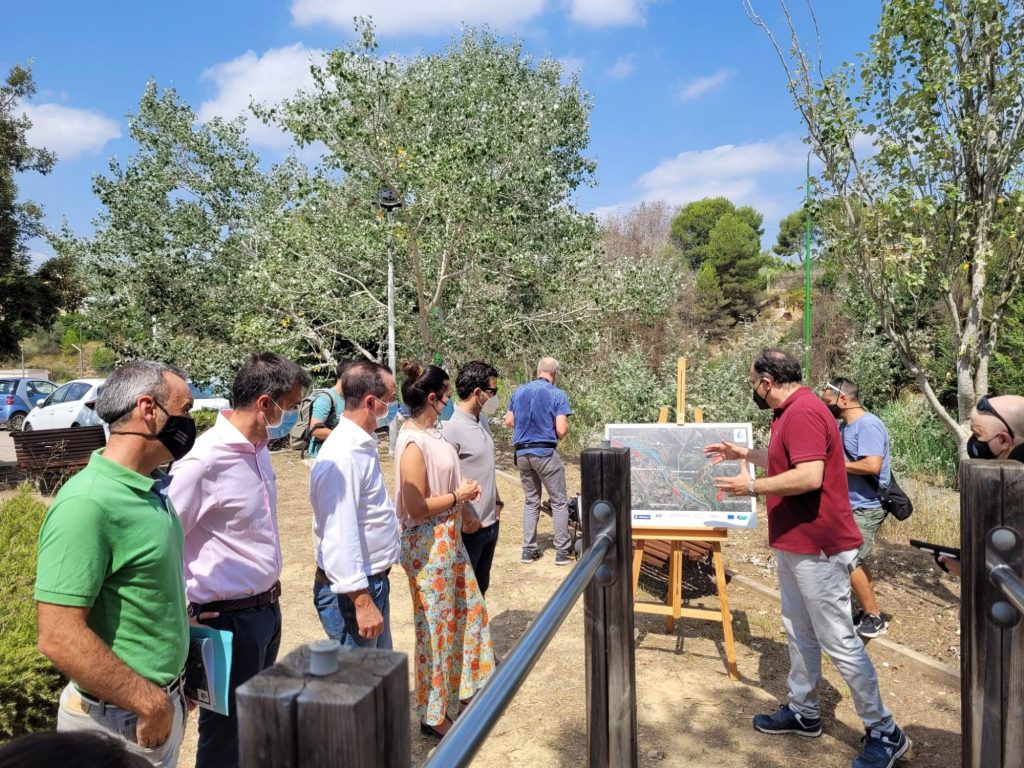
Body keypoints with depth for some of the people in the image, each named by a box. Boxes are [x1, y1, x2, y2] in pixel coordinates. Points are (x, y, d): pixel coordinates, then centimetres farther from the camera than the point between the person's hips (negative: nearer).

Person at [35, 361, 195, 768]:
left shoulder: (150, 488, 2)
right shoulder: (88, 503, -25)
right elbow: (59, 637, -27)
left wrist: (166, 696, 16)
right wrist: (151, 703, -20)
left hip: (161, 702, 8)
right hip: (119, 719, -8)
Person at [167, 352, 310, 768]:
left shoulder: (258, 448, 3)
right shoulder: (204, 461, -24)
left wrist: (270, 594, 15)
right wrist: (185, 619, -15)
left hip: (268, 609, 8)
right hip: (229, 619, -8)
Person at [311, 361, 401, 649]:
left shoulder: (363, 444, 8)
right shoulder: (343, 456, -25)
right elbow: (340, 537, -28)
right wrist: (363, 601, -26)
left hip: (374, 581, 10)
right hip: (352, 591, -10)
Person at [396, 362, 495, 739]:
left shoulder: (430, 432, 4)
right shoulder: (413, 444, -23)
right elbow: (416, 507, -24)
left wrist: (463, 501, 4)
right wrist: (458, 497, -13)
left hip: (450, 537, 9)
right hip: (427, 544, -9)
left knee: (470, 609, 20)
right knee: (435, 627, 5)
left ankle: (465, 689, 40)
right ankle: (433, 715, 24)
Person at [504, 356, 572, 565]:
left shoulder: (519, 391, 8)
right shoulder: (557, 395, -7)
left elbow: (508, 421, 12)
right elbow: (561, 430, -13)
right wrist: (564, 430, 9)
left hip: (522, 452, 5)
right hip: (545, 452, -5)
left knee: (530, 501, 15)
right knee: (559, 502, 6)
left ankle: (529, 550, 16)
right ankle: (562, 551, 6)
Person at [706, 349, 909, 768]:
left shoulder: (803, 412, -22)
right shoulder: (791, 411, 12)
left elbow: (809, 477, -31)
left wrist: (751, 487, -21)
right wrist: (746, 453, 24)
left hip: (817, 548, -11)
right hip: (796, 544, 11)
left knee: (839, 642, 0)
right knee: (800, 633, 18)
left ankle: (884, 732, 14)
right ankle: (804, 712, 31)